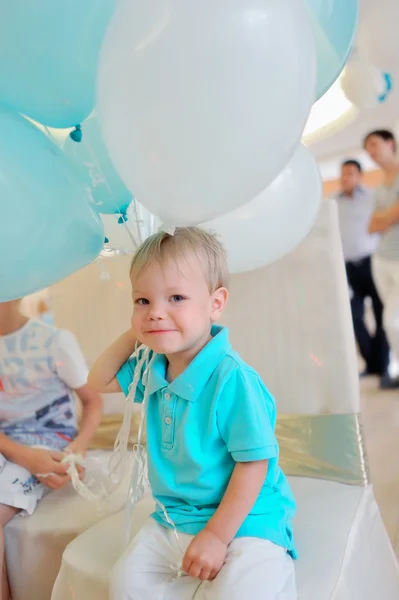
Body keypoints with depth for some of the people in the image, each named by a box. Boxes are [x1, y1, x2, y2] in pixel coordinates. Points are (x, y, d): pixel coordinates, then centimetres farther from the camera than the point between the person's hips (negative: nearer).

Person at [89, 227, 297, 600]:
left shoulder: (230, 378, -24)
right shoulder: (151, 369, 1)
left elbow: (253, 464, -20)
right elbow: (99, 382, 16)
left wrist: (216, 535, -18)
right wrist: (134, 335, 3)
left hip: (244, 520, -7)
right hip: (172, 519, 7)